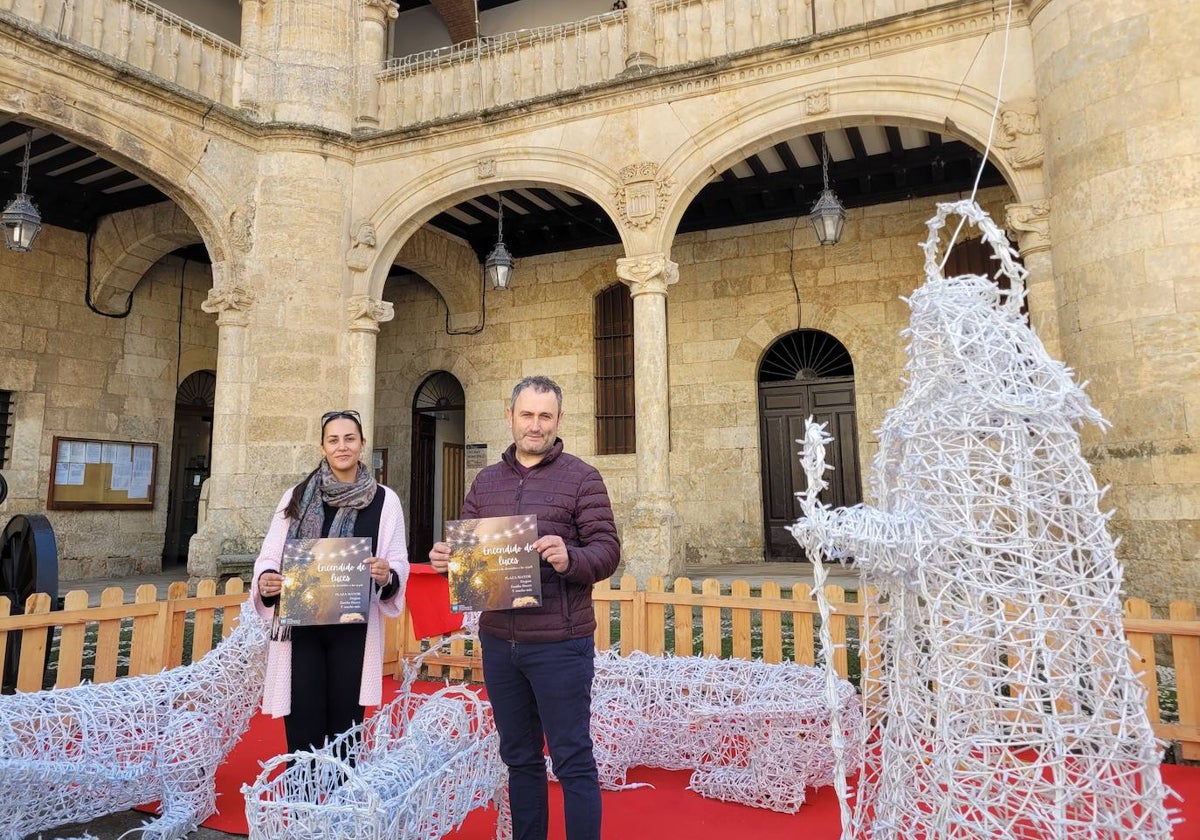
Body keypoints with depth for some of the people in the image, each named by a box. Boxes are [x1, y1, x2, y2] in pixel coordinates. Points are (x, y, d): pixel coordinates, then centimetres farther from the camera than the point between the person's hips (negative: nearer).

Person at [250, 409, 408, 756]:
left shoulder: (384, 500, 3)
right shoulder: (297, 497, 7)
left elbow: (399, 561, 1)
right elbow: (269, 555, 7)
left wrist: (386, 574, -21)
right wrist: (265, 580, -14)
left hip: (354, 629, -1)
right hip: (300, 627, 1)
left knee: (344, 727, 8)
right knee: (302, 731, 3)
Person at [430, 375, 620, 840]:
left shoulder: (581, 477, -4)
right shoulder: (485, 481, 11)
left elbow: (607, 549, -9)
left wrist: (570, 559, -29)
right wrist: (444, 558, -11)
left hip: (560, 642, -5)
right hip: (498, 640, 5)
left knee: (573, 761, 4)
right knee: (519, 758, 18)